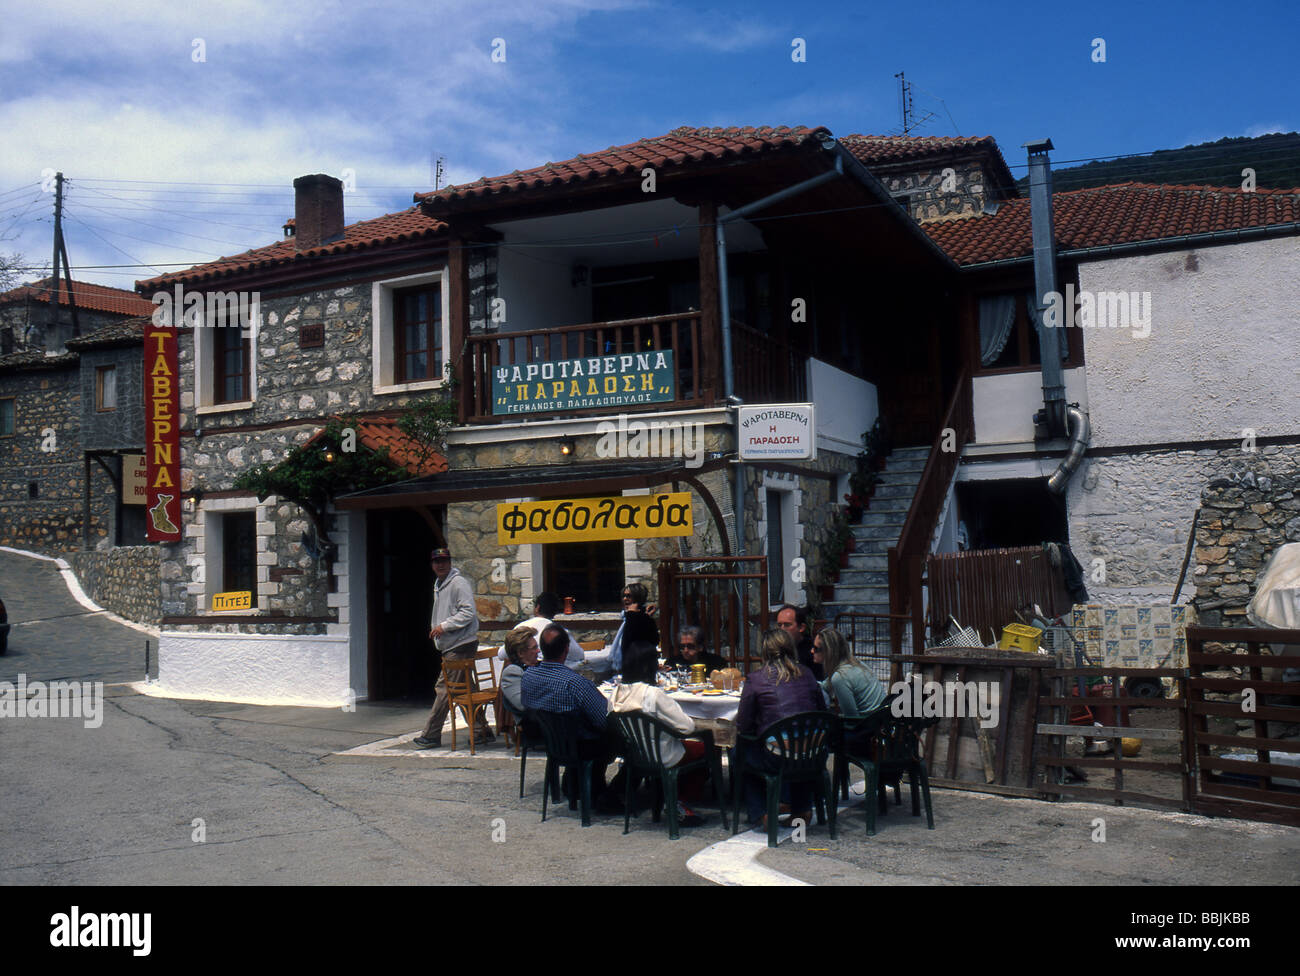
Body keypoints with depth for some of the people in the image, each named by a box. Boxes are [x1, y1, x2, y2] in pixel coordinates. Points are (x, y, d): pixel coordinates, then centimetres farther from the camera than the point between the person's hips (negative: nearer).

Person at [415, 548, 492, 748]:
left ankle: (430, 735, -4)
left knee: (443, 688, -9)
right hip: (449, 646, 10)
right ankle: (482, 730, 16)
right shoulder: (438, 585, 19)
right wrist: (436, 629, 14)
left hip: (461, 645, -10)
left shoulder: (459, 583, -10)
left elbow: (469, 612, -19)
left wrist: (444, 626, -20)